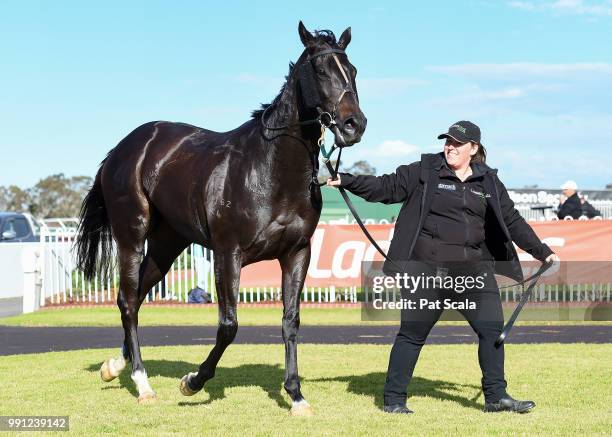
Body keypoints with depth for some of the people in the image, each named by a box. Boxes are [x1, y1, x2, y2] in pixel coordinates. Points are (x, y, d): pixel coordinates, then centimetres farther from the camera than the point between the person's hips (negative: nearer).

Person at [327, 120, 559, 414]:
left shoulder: (488, 182, 11)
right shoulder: (425, 171, 2)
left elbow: (512, 221, 15)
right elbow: (386, 188, 0)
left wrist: (543, 253, 13)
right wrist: (346, 181, -10)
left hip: (474, 268, 4)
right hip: (428, 266, -4)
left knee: (493, 328, -1)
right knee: (413, 333, 2)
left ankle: (496, 396, 9)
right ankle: (393, 399, 11)